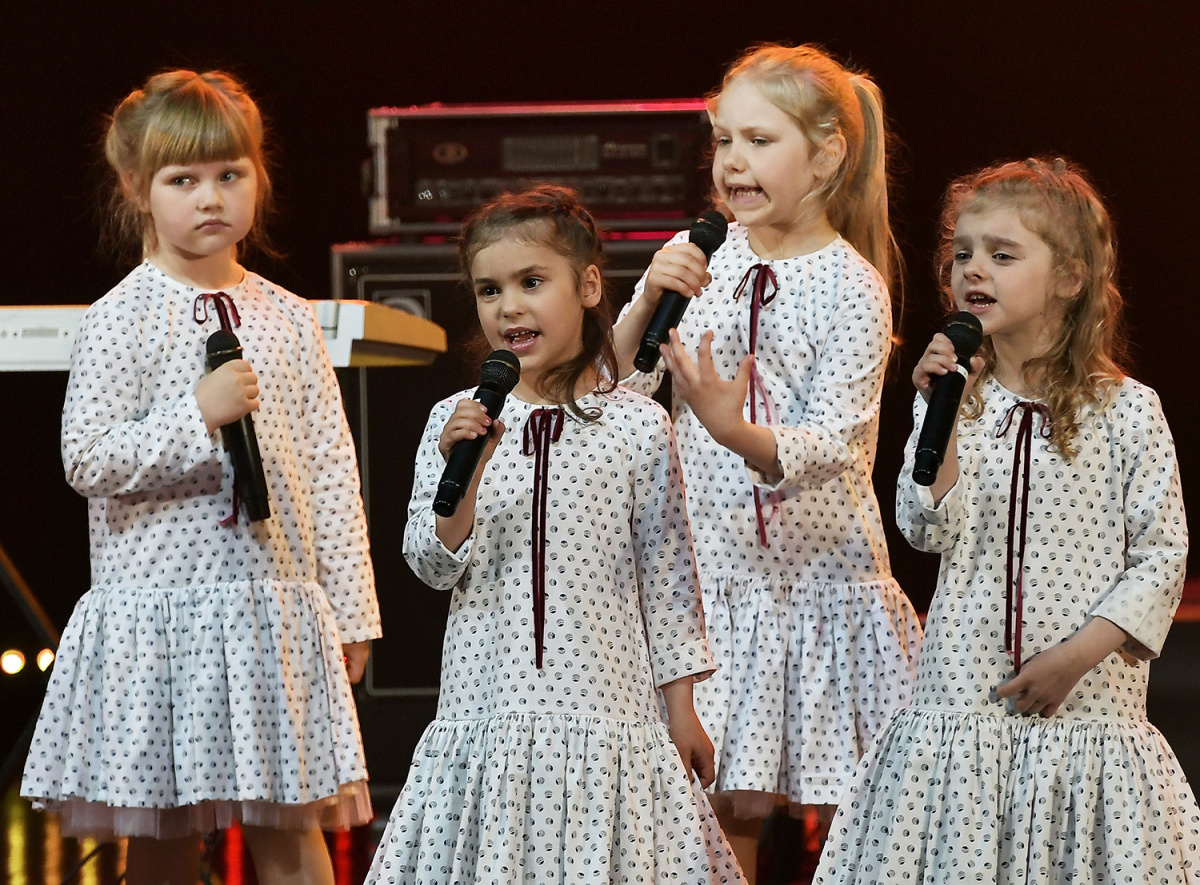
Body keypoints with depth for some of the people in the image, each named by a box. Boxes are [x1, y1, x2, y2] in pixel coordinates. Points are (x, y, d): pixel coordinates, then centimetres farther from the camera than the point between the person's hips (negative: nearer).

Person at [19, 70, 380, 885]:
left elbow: (332, 473, 9)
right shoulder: (120, 319, -4)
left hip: (275, 606, 3)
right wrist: (199, 414, -20)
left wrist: (350, 611, 7)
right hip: (158, 602, -3)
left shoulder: (289, 320, 7)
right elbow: (87, 458, -11)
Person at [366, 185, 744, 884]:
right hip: (489, 708, 1)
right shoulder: (456, 420, 3)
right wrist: (463, 473, -17)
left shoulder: (638, 425, 0)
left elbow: (667, 572, 5)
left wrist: (681, 709, 6)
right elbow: (434, 567, -1)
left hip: (604, 706, -1)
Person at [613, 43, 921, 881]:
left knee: (852, 811, 1)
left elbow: (830, 445, -17)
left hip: (822, 566, -3)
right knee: (726, 806, 3)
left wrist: (737, 430, -35)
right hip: (716, 570, 3)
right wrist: (648, 305, -18)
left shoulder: (852, 288, -7)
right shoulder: (696, 260, 5)